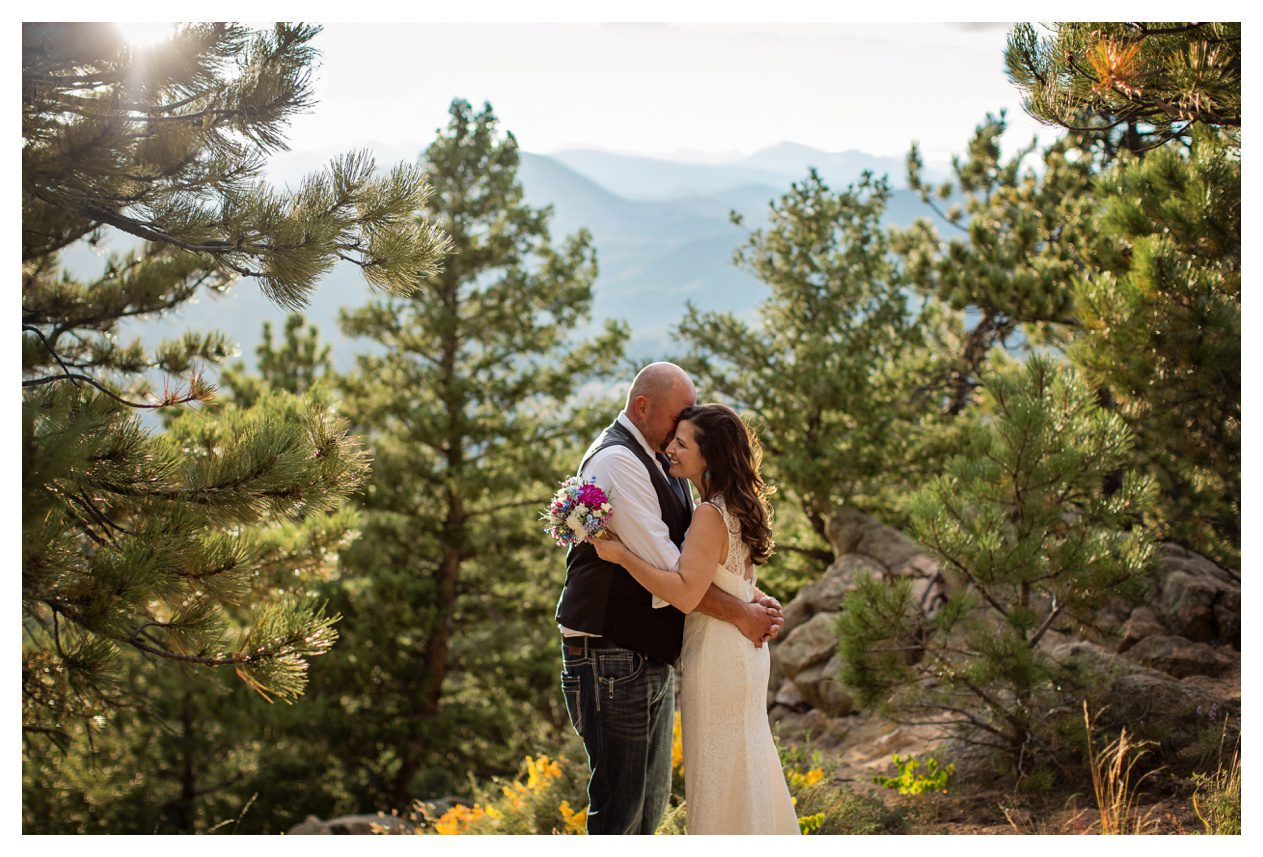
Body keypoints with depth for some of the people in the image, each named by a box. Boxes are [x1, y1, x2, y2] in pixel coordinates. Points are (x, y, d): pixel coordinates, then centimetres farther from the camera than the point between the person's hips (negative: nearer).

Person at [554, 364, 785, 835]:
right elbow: (664, 567, -22)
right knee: (619, 804, -5)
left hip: (654, 655, 10)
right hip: (613, 658, -10)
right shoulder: (616, 460, -17)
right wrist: (739, 614, -16)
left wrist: (755, 600, -1)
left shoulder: (661, 462, 14)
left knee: (651, 800, 18)